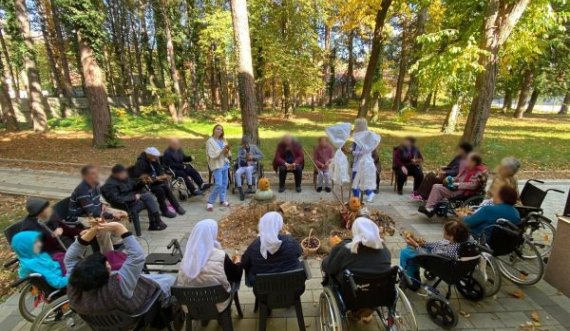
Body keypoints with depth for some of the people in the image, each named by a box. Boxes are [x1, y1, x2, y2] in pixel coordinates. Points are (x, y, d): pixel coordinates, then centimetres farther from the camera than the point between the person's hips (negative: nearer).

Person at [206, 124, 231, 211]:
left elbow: (229, 154, 11)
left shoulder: (223, 140, 12)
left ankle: (223, 200, 26)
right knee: (219, 184, -12)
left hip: (225, 164, 7)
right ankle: (210, 202, 1)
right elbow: (212, 155, -16)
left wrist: (227, 152, -12)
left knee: (224, 183, 11)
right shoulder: (210, 141, -6)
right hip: (217, 165, -6)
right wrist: (222, 150, -22)